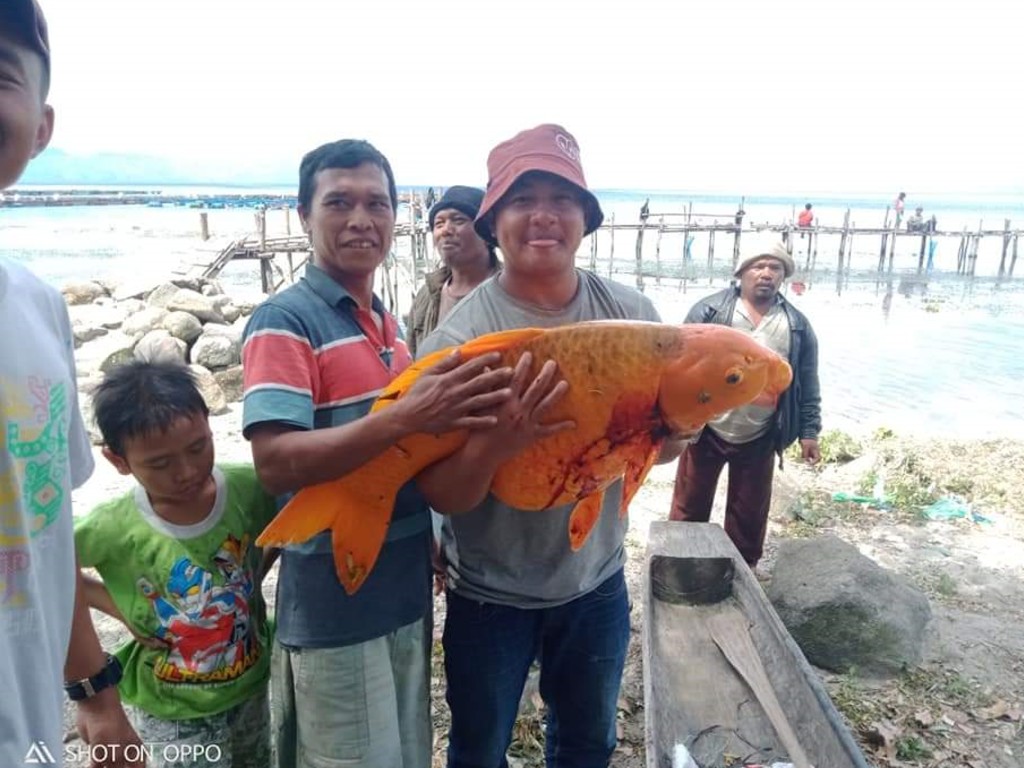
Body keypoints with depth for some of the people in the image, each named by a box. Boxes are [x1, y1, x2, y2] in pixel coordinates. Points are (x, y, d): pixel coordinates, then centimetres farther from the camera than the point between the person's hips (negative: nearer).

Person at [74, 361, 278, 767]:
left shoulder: (249, 490, -20)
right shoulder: (113, 530, -23)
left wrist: (249, 588, -9)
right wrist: (119, 608, -13)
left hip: (252, 691, 3)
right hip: (172, 717, -3)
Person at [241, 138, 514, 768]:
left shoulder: (388, 322, 9)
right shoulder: (285, 320, -15)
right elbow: (276, 464, -27)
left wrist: (445, 415, 2)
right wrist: (405, 418, -35)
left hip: (406, 594, 8)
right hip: (333, 610, -7)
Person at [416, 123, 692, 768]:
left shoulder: (632, 315, -9)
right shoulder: (461, 335, -19)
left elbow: (666, 442, 0)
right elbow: (440, 494, -20)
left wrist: (671, 430, -23)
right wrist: (498, 442, -39)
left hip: (597, 582, 3)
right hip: (489, 595, -3)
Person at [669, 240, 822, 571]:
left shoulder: (798, 326, 4)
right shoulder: (709, 310, -4)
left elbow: (808, 384, 7)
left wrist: (809, 431, 4)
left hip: (759, 440, 2)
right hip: (706, 431, -2)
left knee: (750, 514, 15)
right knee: (689, 506, 10)